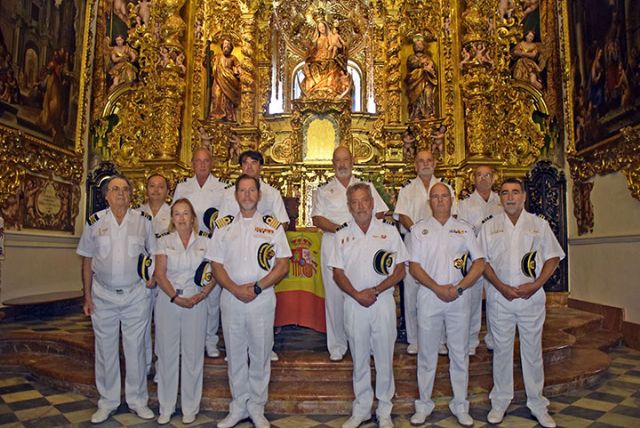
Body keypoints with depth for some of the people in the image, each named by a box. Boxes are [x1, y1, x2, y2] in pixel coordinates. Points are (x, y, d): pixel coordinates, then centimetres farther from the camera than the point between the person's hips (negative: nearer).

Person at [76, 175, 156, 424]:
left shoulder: (143, 221, 0)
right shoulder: (95, 222, 1)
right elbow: (87, 261, 5)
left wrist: (153, 277, -7)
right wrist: (87, 296, 2)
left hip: (136, 296, 0)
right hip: (103, 296, 1)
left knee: (135, 348, 8)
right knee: (105, 349, 10)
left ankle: (137, 400, 22)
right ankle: (107, 402, 26)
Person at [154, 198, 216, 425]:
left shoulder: (205, 240, 3)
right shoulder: (164, 240, 3)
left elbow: (214, 273, 0)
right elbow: (160, 274, -4)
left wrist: (202, 295, -14)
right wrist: (176, 298, -15)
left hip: (196, 301, 0)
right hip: (168, 300, 0)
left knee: (193, 354, 6)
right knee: (167, 353, 7)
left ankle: (190, 408, 20)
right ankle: (166, 407, 22)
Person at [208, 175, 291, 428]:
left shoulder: (272, 226, 3)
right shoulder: (224, 226, 7)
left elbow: (283, 266, -2)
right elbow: (216, 265, 4)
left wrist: (256, 287, -14)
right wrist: (235, 289, -12)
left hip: (262, 299, -1)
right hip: (231, 299, 2)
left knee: (260, 355, 8)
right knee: (235, 355, 12)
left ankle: (257, 407, 25)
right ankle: (238, 407, 29)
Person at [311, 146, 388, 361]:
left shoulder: (367, 187, 16)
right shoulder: (323, 190, 12)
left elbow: (379, 213, 11)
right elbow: (317, 218, 2)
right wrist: (339, 228, -13)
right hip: (333, 245, 0)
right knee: (335, 294, -1)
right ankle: (337, 345, 9)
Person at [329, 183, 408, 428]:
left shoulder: (389, 232, 2)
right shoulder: (342, 236, 6)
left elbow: (400, 271, 0)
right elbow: (338, 273, 3)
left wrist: (376, 290, -13)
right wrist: (357, 295, -11)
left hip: (383, 302, -1)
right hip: (354, 304, 1)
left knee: (384, 358, 7)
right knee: (359, 359, 12)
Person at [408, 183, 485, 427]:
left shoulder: (464, 229, 8)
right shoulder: (419, 229, 5)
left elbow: (479, 264, 2)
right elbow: (414, 267, -2)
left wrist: (458, 288, -10)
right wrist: (437, 288, -13)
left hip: (459, 298, 1)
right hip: (429, 298, -1)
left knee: (460, 354, 9)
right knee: (427, 354, 7)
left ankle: (460, 406, 23)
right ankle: (424, 405, 21)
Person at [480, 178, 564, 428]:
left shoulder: (539, 224, 6)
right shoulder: (490, 227, 5)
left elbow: (553, 258, 4)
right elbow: (483, 261, 2)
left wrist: (535, 285, -9)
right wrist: (502, 287, -11)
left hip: (532, 297, 0)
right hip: (499, 297, 0)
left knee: (533, 351, 8)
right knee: (502, 350, 9)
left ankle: (537, 403, 23)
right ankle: (500, 402, 22)